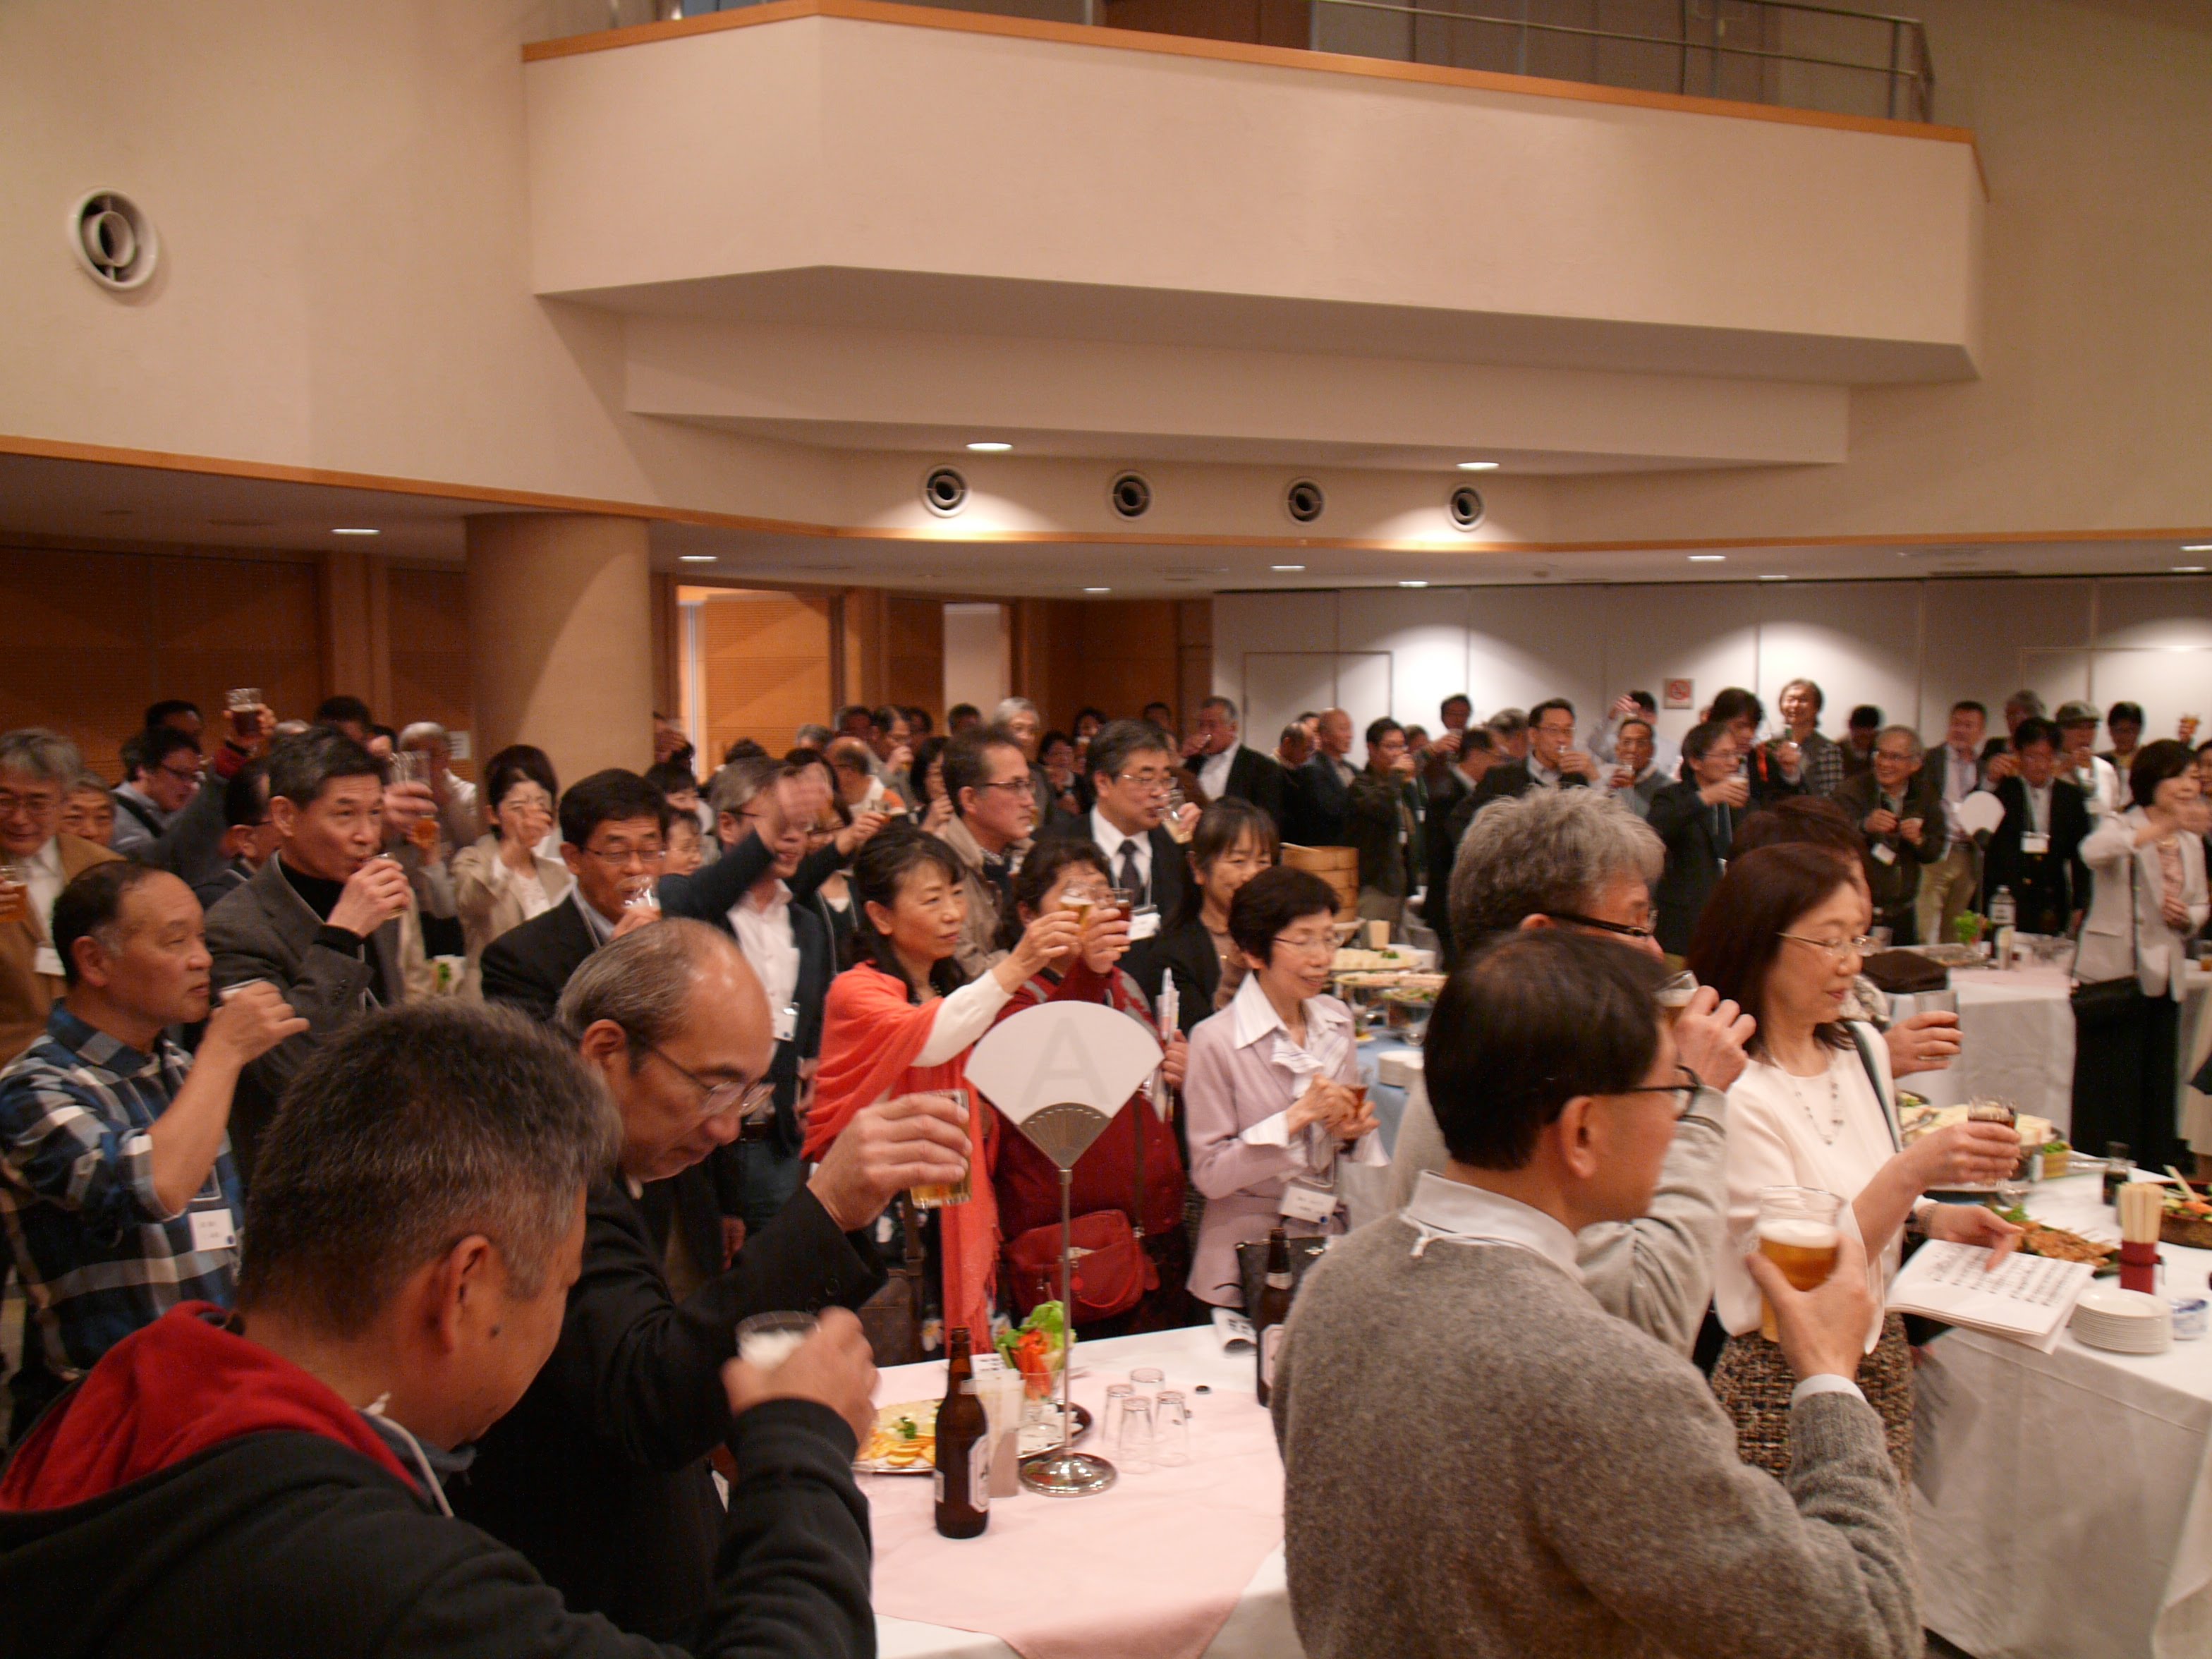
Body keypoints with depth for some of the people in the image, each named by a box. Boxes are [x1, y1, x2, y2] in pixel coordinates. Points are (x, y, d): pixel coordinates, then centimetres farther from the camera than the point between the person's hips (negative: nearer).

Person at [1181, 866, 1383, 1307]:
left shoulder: (1336, 1020, 8)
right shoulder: (1215, 1040, -9)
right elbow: (1209, 1174, -11)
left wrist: (1354, 1132, -3)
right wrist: (1297, 1118, -18)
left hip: (1335, 1247, 5)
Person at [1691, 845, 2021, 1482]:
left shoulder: (1861, 1050, 5)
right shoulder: (1729, 1093, -21)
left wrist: (1933, 1218, -1)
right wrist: (1912, 1172, -30)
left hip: (1882, 1364, 7)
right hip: (1783, 1387, -7)